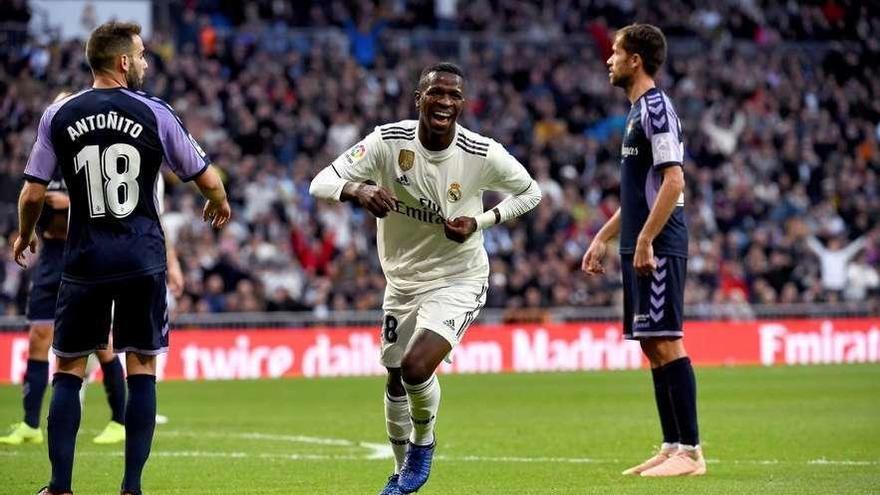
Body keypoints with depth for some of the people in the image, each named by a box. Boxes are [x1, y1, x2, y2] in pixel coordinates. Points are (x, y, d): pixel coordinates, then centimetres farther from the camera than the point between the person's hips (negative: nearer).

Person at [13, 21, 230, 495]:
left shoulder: (58, 116, -1)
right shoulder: (154, 113, -3)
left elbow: (32, 194, 1)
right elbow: (207, 180, 3)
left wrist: (23, 237, 22)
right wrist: (220, 205, 27)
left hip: (85, 261, 1)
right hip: (142, 260, -1)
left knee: (68, 369, 8)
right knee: (141, 367, 8)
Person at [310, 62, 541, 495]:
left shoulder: (483, 155, -18)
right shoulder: (389, 141, -16)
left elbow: (529, 192, 0)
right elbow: (321, 182, -20)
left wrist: (480, 221, -17)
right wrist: (358, 189, -43)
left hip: (458, 280, -3)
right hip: (403, 280, 4)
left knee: (416, 366, -23)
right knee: (396, 381, 15)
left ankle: (424, 443, 8)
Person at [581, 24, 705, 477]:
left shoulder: (656, 109, -11)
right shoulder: (639, 111, 19)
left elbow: (673, 181, -20)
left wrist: (645, 241, -22)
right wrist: (602, 238, 25)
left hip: (657, 249, -10)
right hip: (640, 248, 10)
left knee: (666, 344, -10)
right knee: (653, 347, 10)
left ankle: (691, 451, -9)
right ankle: (672, 447, 12)